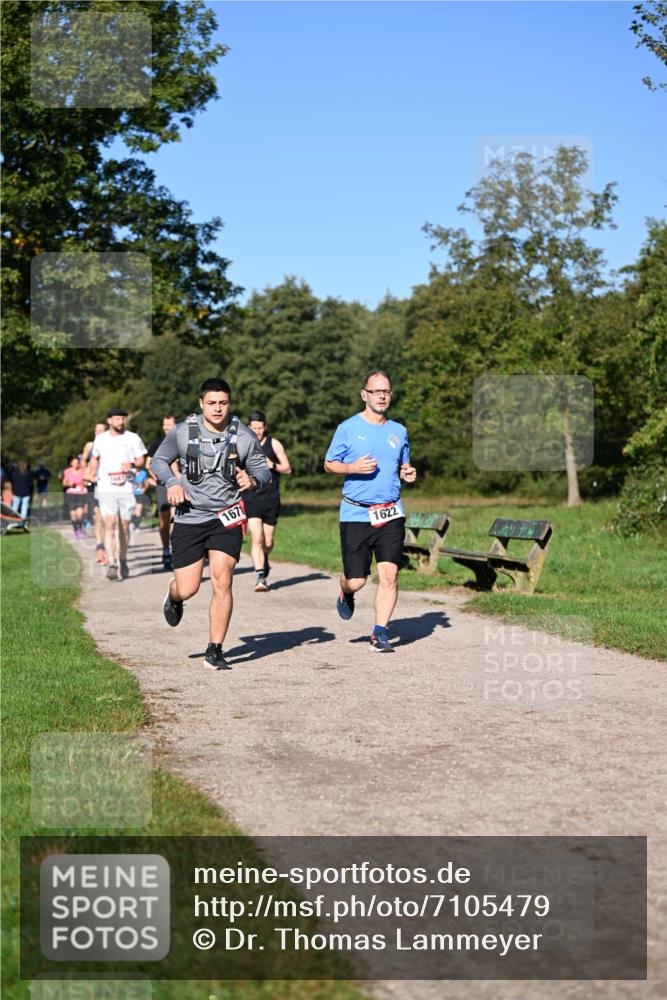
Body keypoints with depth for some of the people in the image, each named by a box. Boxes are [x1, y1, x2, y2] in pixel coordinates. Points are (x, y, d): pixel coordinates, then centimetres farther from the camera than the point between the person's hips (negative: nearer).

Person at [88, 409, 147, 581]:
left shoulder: (133, 438, 4)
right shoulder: (100, 439, 9)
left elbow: (141, 461, 5)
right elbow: (95, 458, 25)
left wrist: (132, 465, -16)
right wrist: (93, 474, 9)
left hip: (126, 488, 0)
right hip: (105, 488, 0)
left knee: (124, 526, 7)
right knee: (109, 525, -13)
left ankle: (123, 560, 27)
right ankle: (112, 564, -17)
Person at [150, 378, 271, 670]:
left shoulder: (244, 436, -3)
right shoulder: (182, 432, -4)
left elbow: (262, 469, 8)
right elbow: (158, 460, 9)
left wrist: (253, 480, -16)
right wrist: (172, 483, -11)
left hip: (227, 517, 0)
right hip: (189, 518, 0)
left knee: (222, 580, -13)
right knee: (187, 589, 0)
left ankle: (214, 650, -1)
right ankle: (173, 597, 41)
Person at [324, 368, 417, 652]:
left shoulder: (399, 431, 12)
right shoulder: (348, 428, 1)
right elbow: (329, 464, 6)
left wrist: (408, 473, 0)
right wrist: (353, 467, -13)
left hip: (391, 514, 3)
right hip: (355, 514, -2)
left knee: (389, 574, -10)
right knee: (356, 581, -1)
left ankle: (380, 634, 2)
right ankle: (345, 592, 36)